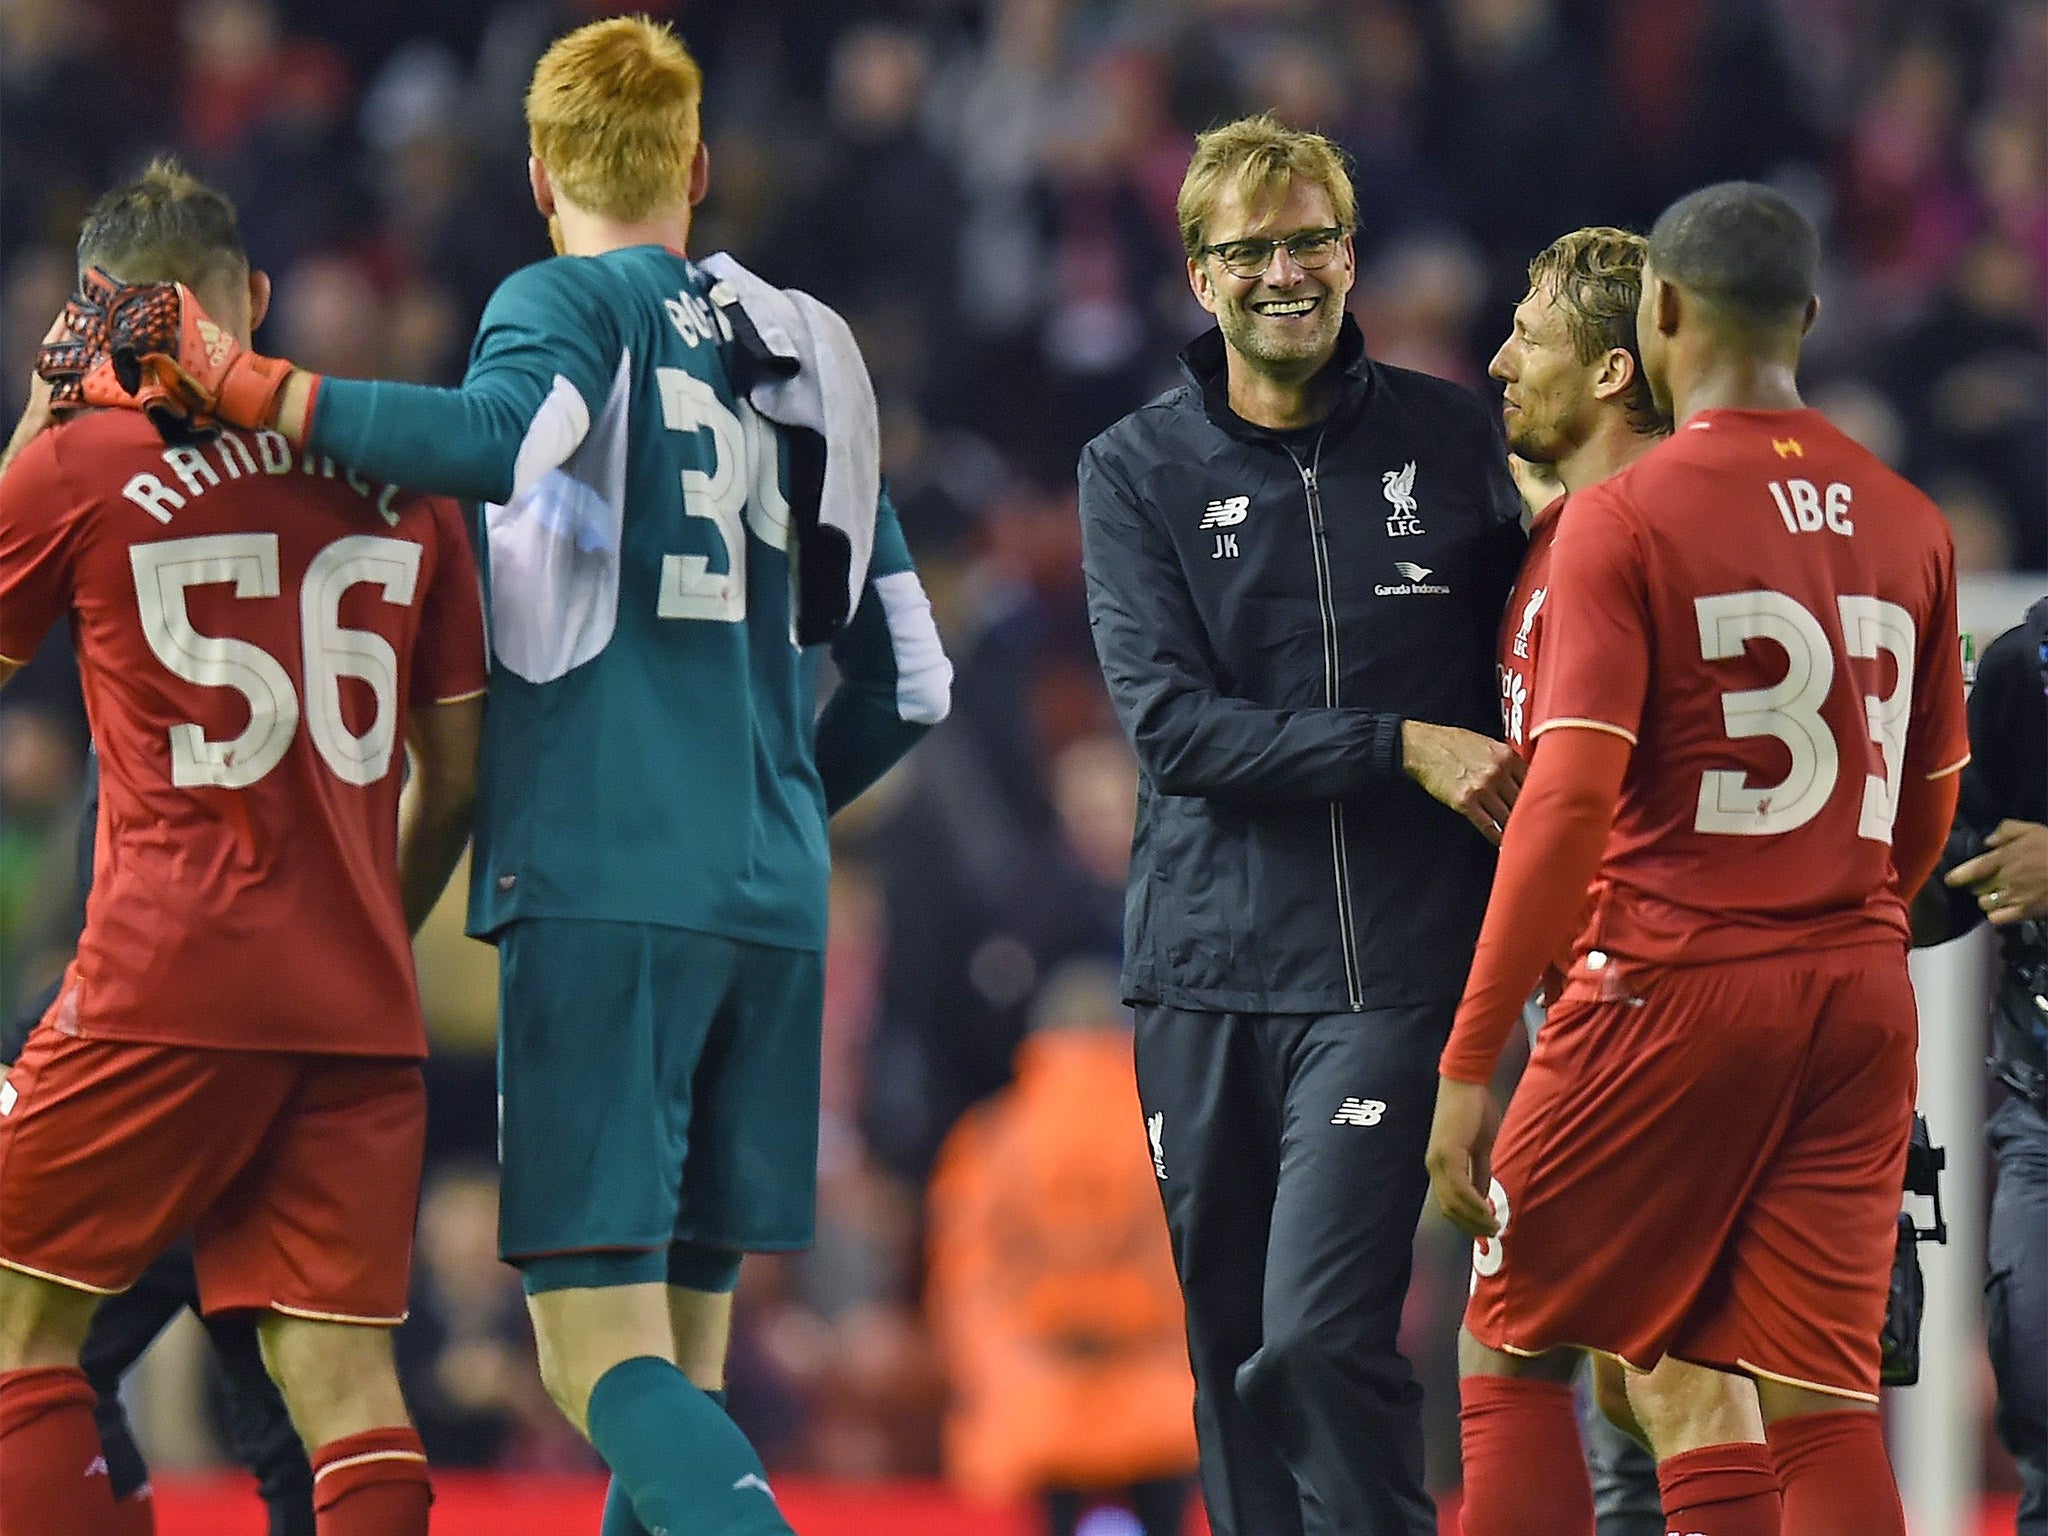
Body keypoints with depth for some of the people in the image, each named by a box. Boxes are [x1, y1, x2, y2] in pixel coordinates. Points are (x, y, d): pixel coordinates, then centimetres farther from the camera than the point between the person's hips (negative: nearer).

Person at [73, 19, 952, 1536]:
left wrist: (247, 387, -17)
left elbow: (505, 437, -24)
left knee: (603, 1354, -11)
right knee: (683, 1364, 9)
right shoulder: (802, 356, 19)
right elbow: (905, 682, 22)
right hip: (775, 901, 6)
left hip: (602, 884, -6)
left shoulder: (568, 302, 1)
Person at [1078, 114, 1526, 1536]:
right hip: (1206, 969, 2)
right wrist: (1404, 748, -16)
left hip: (1390, 973, -2)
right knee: (1234, 1364, 8)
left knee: (1322, 1343, -15)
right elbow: (1174, 723, -7)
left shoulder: (1452, 441, 5)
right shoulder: (1137, 470, 5)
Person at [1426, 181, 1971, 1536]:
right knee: (1821, 1403, 4)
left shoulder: (1627, 519, -9)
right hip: (1862, 994, 5)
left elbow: (1570, 804, -16)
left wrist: (1469, 1063, -14)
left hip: (1675, 986, -5)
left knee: (1513, 1348, 10)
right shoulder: (1908, 524, 8)